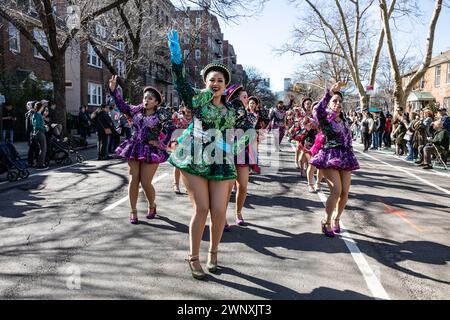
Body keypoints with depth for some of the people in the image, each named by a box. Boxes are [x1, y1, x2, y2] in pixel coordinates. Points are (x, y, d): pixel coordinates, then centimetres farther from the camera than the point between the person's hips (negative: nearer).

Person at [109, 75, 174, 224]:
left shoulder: (161, 114, -8)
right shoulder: (136, 110, 8)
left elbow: (170, 128, -19)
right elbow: (122, 105, 12)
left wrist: (160, 142, -19)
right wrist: (113, 89, 5)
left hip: (151, 150, -4)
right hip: (134, 148, 5)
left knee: (146, 183, -5)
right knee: (133, 180, 2)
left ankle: (152, 205, 25)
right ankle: (133, 211, 14)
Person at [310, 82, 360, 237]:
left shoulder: (343, 120, 17)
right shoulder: (325, 117, -3)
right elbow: (318, 110, -28)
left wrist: (351, 157, 17)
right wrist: (330, 92, -32)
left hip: (345, 158, 6)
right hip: (329, 157, -6)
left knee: (345, 192, 2)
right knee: (336, 190, -17)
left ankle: (336, 219, 24)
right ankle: (326, 221, 1)